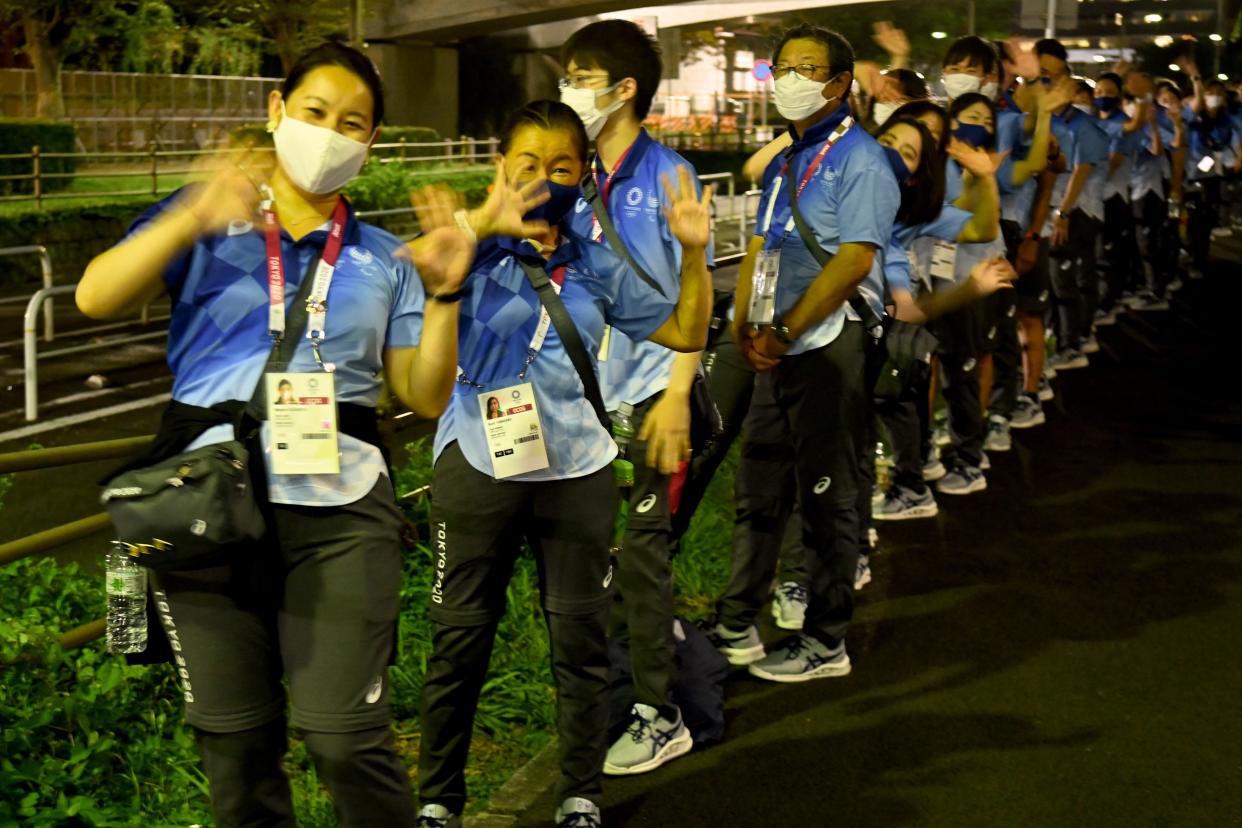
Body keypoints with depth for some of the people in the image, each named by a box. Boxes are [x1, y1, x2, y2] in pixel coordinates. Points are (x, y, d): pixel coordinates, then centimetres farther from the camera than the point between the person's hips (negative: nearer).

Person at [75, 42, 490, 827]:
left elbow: (426, 397, 11)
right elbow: (96, 297, -7)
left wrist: (444, 295, -3)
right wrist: (193, 219, -19)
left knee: (347, 739, -7)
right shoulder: (209, 224, 9)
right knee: (235, 741, 6)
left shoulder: (385, 260, 15)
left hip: (339, 506, 0)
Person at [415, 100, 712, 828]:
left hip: (576, 470, 3)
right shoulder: (474, 254, -4)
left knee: (581, 637, 8)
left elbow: (685, 333, 13)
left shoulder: (598, 268, 6)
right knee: (460, 637, 6)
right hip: (479, 466, -2)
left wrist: (694, 254, -1)